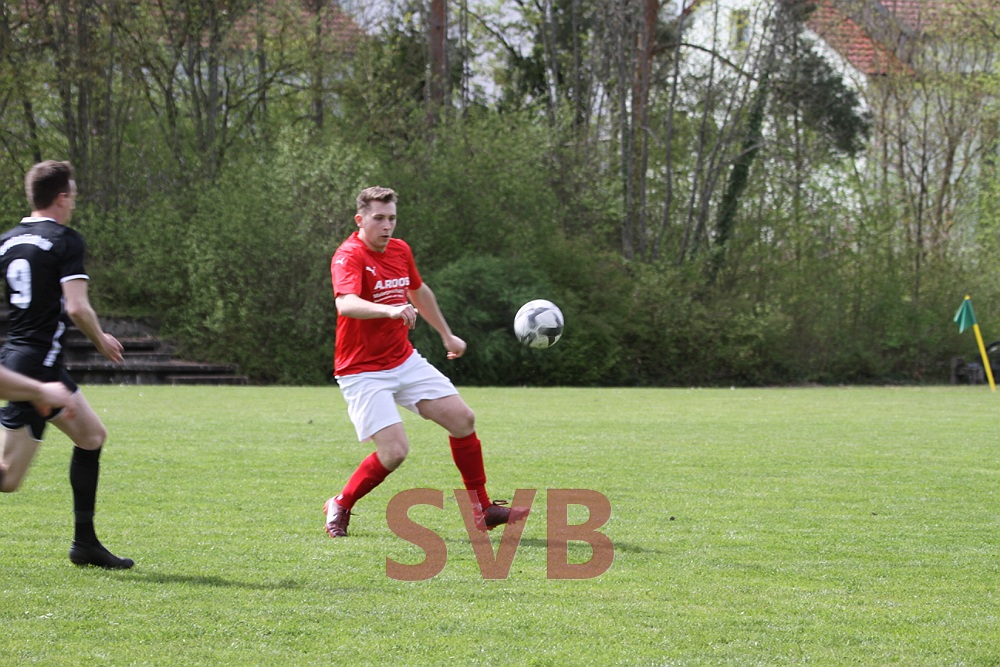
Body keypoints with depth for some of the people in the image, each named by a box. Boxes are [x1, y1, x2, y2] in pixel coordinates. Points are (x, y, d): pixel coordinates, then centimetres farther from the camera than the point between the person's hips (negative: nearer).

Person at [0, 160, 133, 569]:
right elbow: (76, 307, -19)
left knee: (92, 435, 19)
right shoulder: (65, 240, -11)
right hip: (37, 363, -9)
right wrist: (102, 341, -2)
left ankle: (85, 543, 19)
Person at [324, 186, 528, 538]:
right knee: (394, 451, -18)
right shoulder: (349, 257, -19)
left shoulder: (400, 250, 5)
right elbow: (346, 302, -40)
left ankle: (482, 509, 15)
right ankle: (340, 506, 7)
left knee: (463, 419, 1)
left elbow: (419, 292, 26)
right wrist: (390, 310, -57)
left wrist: (447, 335, 34)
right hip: (363, 372, -7)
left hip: (404, 360, 8)